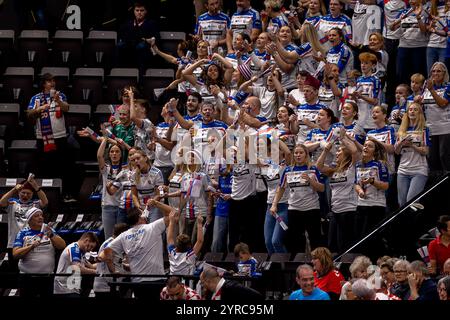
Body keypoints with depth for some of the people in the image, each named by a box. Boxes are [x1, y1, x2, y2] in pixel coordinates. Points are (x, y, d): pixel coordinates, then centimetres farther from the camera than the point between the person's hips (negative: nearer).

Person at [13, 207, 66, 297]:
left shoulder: (49, 230, 7)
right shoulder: (23, 233, 0)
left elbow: (62, 246, -3)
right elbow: (15, 254, -9)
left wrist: (51, 236, -19)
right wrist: (31, 246, -22)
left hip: (47, 276, 2)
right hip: (27, 276, -2)